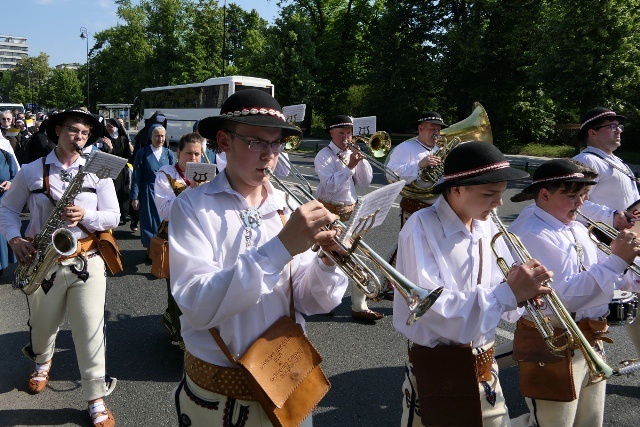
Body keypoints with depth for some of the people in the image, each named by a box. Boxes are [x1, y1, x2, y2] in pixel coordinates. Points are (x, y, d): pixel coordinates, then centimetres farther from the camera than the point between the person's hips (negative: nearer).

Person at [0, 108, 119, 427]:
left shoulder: (97, 172, 3)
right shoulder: (31, 172, 2)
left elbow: (113, 216, 0)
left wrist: (85, 215, -19)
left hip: (86, 261, -1)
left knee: (91, 330, -4)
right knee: (42, 326, 20)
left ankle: (96, 401, 9)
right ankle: (42, 362, 55)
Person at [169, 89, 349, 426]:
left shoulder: (288, 208, -3)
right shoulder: (193, 206, -13)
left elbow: (311, 302, -4)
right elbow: (198, 307, -25)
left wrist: (327, 261, -23)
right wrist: (280, 247, -33)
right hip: (217, 394, -2)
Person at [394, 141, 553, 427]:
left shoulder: (487, 228, 1)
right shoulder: (421, 228, -19)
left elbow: (498, 301, 5)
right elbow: (428, 306, -30)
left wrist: (521, 289, -17)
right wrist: (506, 293, -29)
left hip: (485, 369, 6)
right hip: (437, 373, -6)